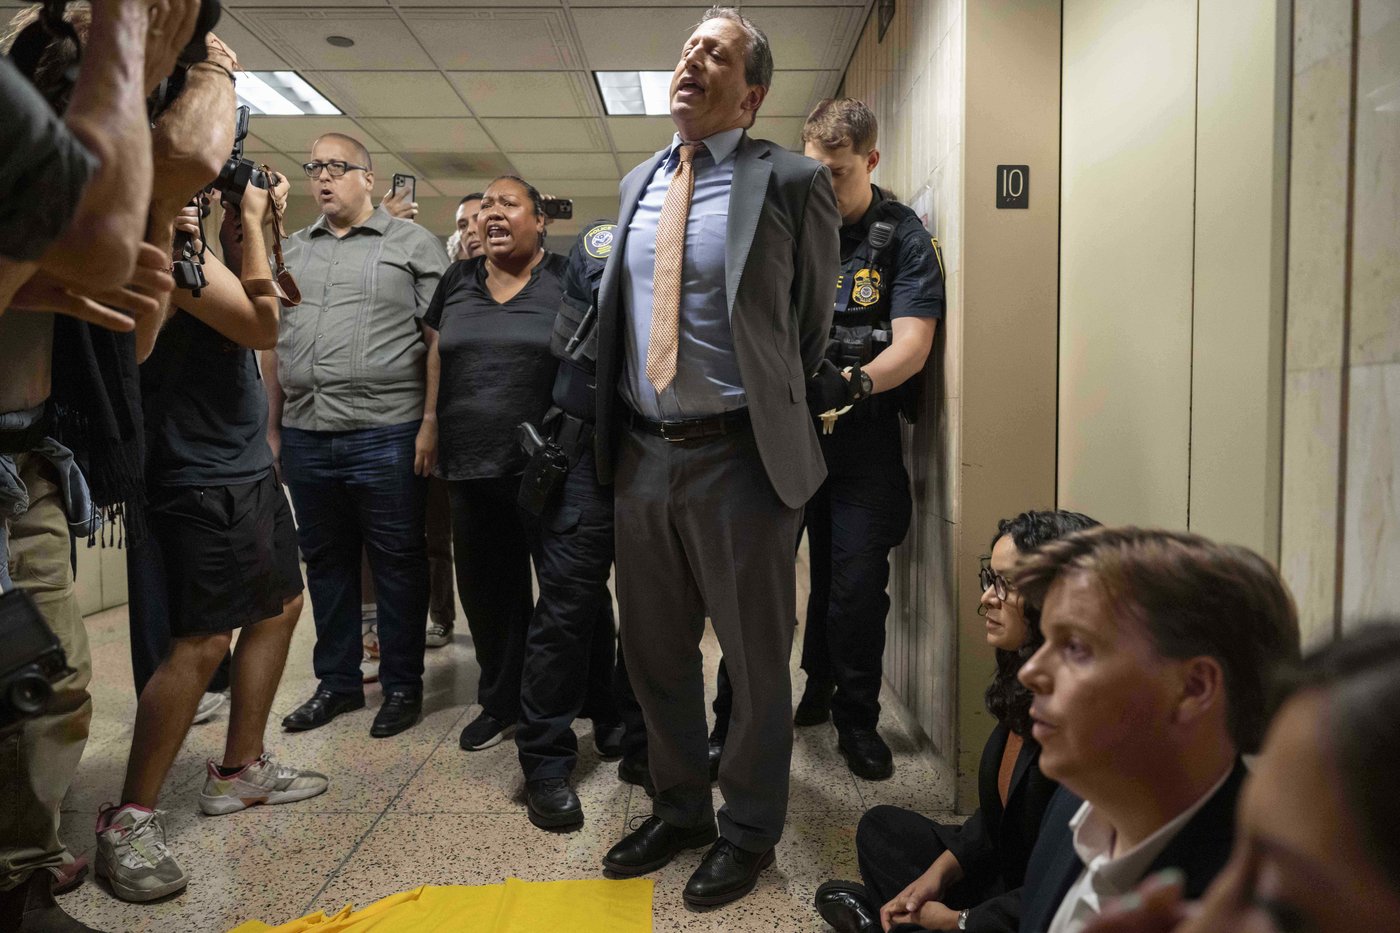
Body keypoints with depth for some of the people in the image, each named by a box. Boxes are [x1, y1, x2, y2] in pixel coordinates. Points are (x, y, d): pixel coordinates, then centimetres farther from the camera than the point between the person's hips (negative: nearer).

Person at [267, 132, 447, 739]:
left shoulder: (411, 244, 2)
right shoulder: (292, 251, 17)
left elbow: (438, 340, -5)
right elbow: (274, 343, 18)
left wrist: (431, 422, -12)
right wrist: (273, 427, 13)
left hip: (385, 435, -5)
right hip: (305, 437, 6)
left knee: (397, 564, 3)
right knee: (325, 562, 13)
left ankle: (402, 687, 17)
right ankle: (337, 682, 27)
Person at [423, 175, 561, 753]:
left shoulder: (567, 281, 0)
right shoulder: (457, 282, 13)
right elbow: (436, 359, 17)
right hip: (471, 466, 5)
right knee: (485, 588, 14)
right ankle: (502, 702, 32)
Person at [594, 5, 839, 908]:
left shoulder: (790, 181, -5)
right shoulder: (639, 182, 13)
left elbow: (811, 325, 2)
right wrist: (617, 429, 15)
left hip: (737, 457, -6)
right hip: (642, 453, 6)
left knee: (755, 657, 9)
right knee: (654, 651, 18)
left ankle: (750, 828, 32)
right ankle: (680, 807, 41)